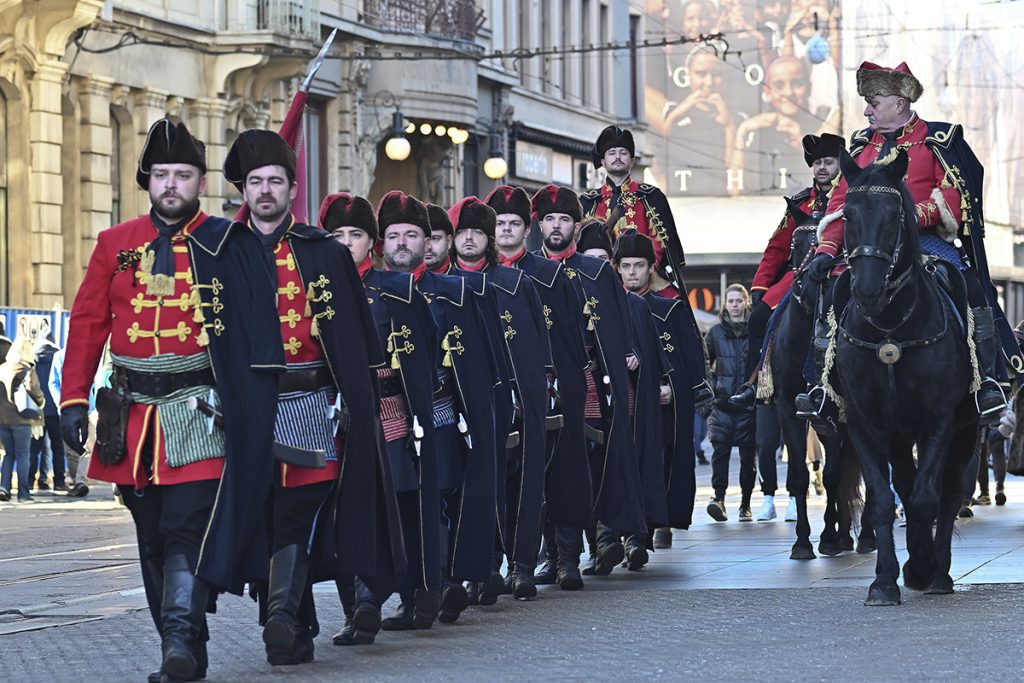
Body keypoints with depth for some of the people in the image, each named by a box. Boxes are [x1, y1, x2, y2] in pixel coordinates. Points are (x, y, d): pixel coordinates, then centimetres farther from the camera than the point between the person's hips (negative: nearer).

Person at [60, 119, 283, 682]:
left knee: (187, 529, -15)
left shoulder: (227, 245, 1)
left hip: (197, 410, -4)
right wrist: (73, 399, 0)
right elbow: (87, 325, 8)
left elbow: (257, 330, -1)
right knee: (152, 538, 10)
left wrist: (262, 404, -8)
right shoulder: (115, 244, 8)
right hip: (132, 413, 4)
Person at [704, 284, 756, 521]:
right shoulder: (715, 333, 8)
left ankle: (745, 504, 11)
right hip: (723, 403, 1)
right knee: (720, 449, -13)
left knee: (748, 454, 4)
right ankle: (718, 497, -20)